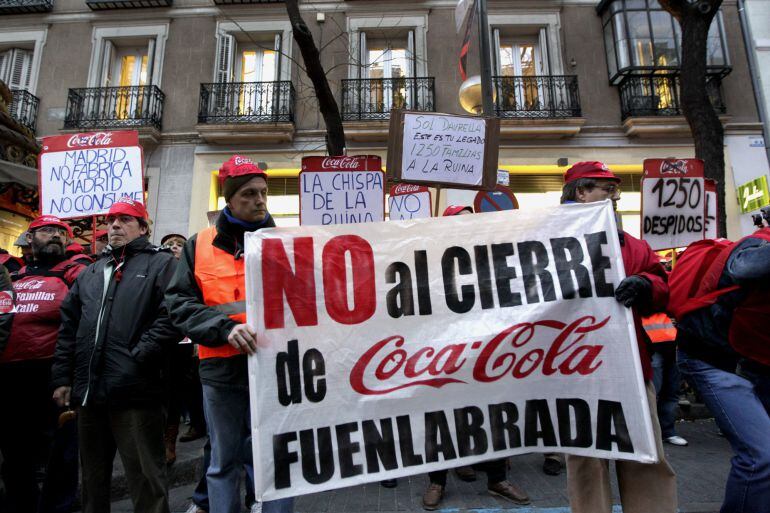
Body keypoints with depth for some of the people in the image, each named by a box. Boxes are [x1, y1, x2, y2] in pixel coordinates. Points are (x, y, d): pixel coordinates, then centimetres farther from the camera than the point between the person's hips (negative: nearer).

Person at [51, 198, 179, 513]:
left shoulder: (161, 263, -1)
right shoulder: (90, 273, 21)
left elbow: (170, 317, -14)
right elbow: (68, 327, 18)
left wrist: (137, 358, -17)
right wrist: (62, 377, 10)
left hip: (135, 392, -7)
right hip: (88, 392, 7)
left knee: (145, 479, 1)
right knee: (92, 477, 22)